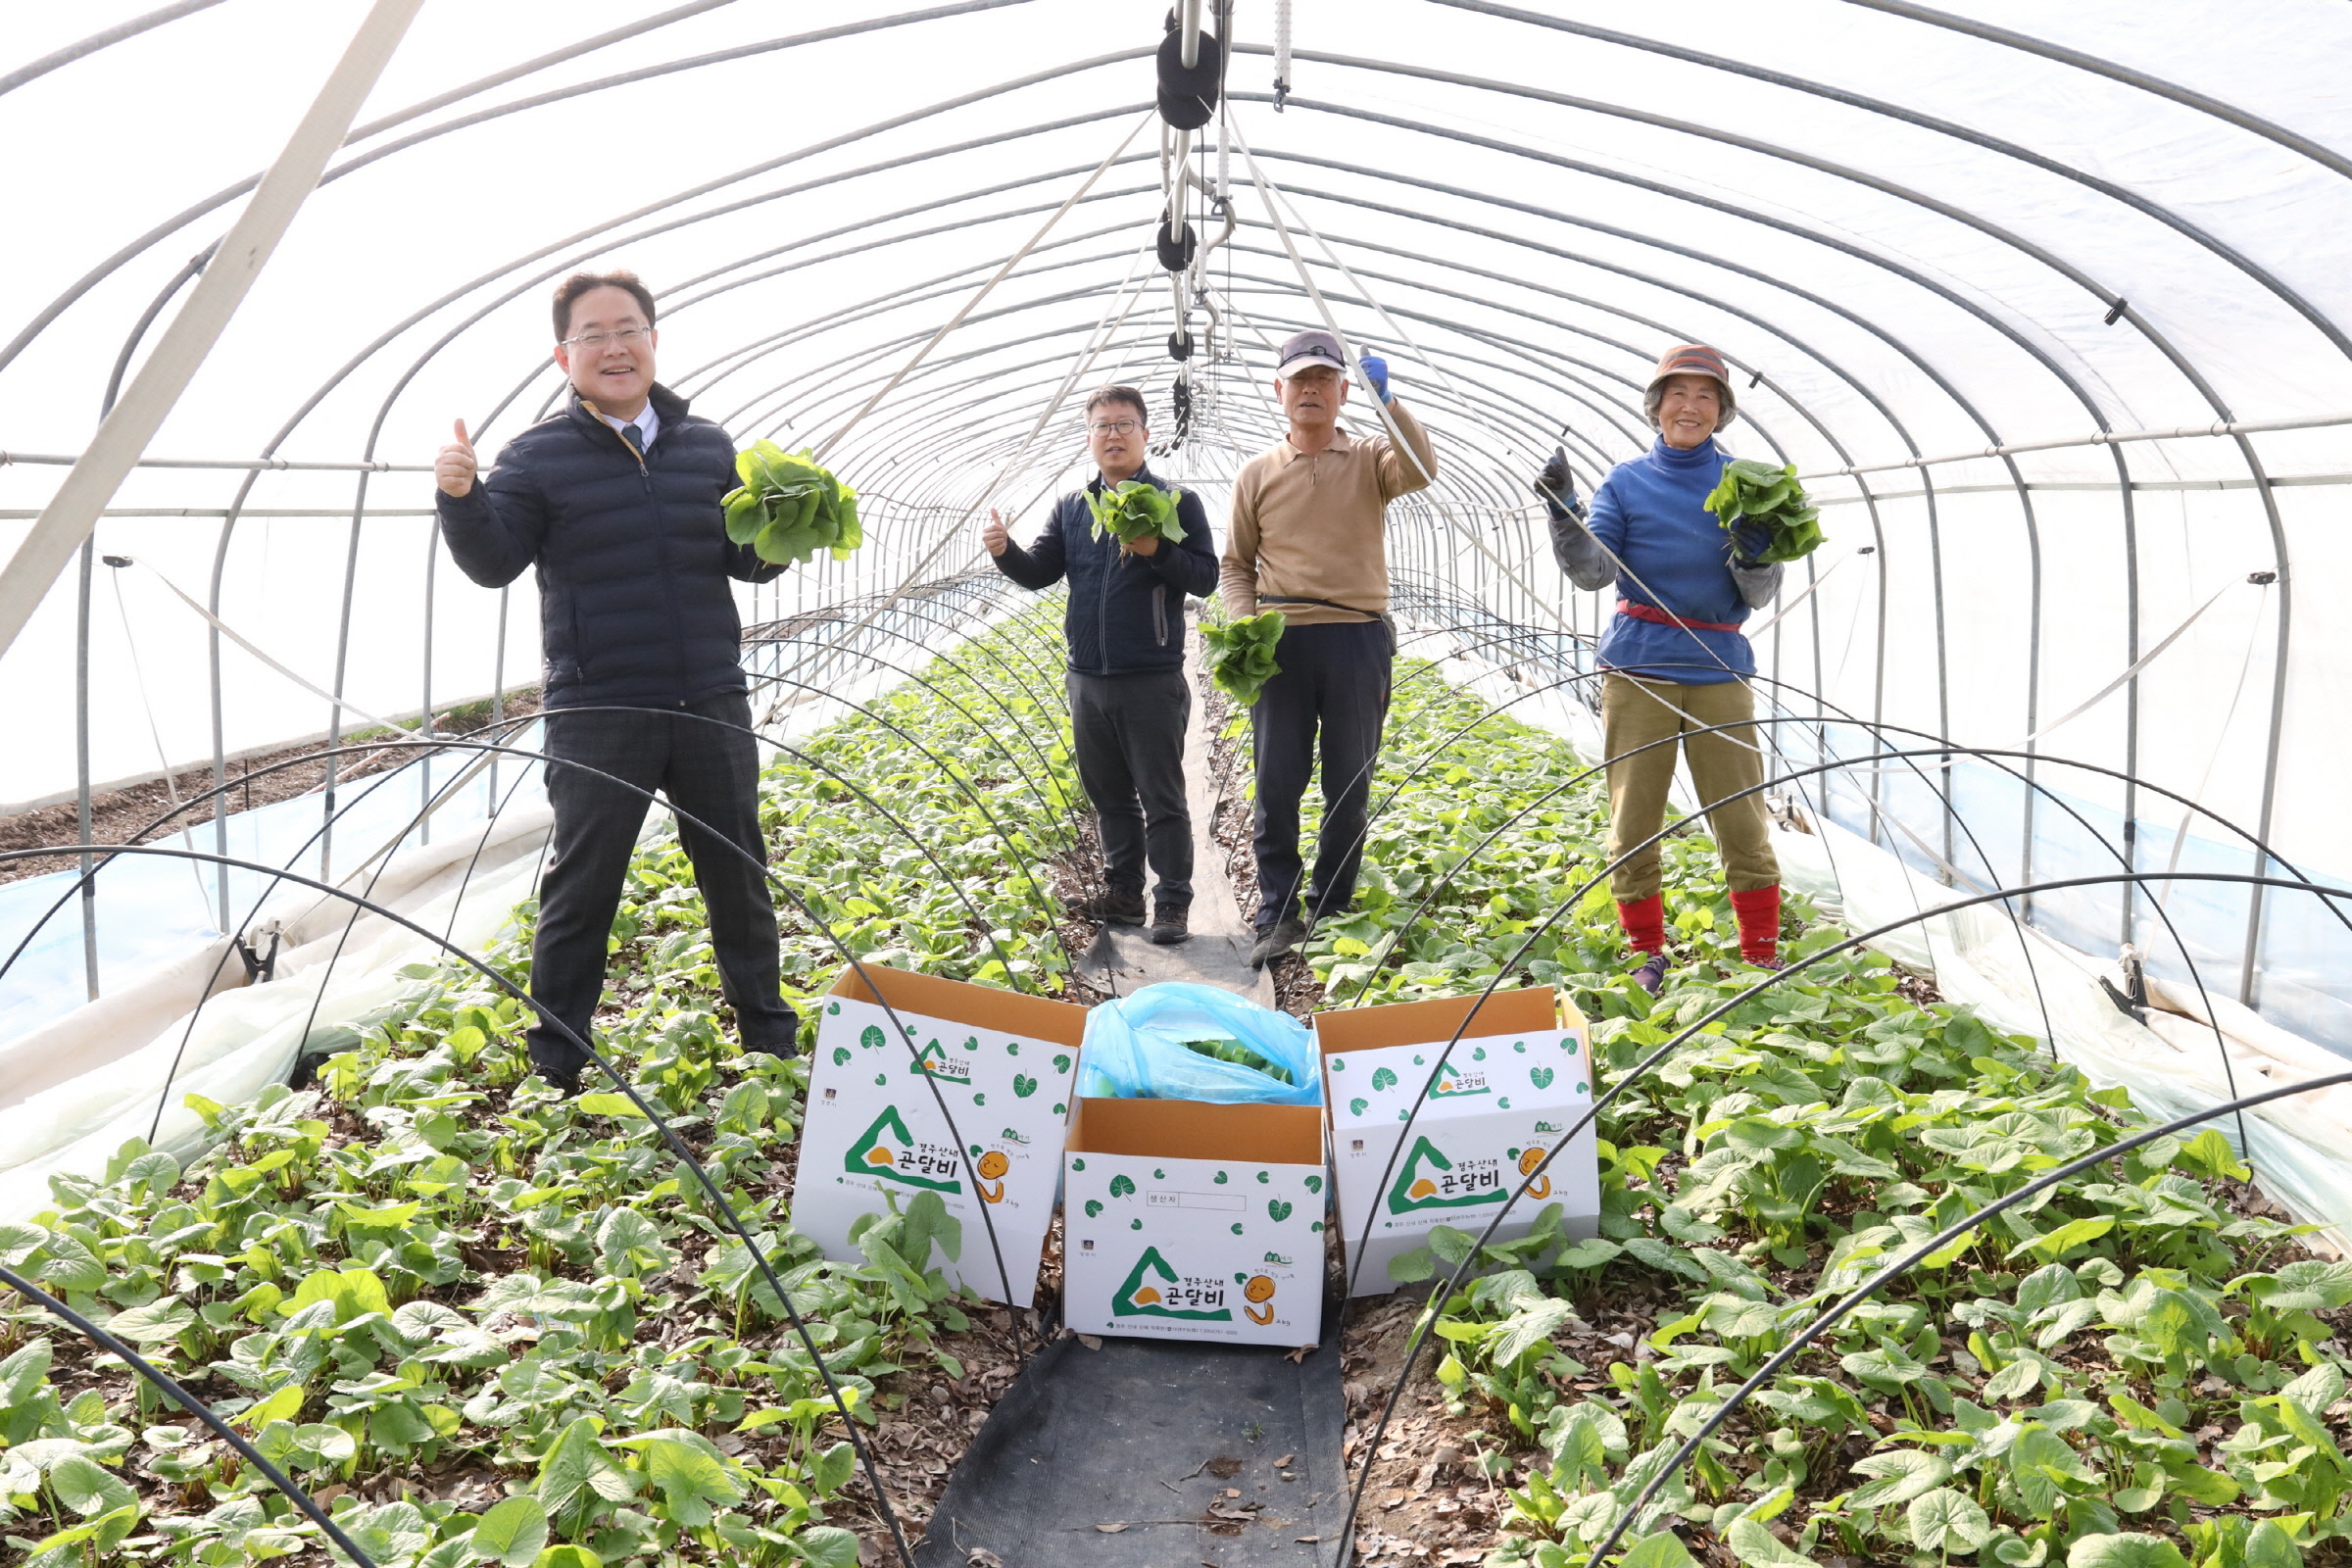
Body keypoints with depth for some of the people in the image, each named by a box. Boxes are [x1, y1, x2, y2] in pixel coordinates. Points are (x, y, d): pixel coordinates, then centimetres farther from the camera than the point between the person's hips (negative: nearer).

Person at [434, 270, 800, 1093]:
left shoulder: (708, 446, 10)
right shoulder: (538, 456, -2)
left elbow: (746, 561, 12)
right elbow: (494, 562, -9)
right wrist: (461, 498, -27)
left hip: (711, 706, 4)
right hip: (597, 717, -3)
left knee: (736, 868, 15)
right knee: (582, 881, 5)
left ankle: (766, 1025, 33)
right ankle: (554, 1058, 20)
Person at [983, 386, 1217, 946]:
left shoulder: (1176, 501, -1)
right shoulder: (1071, 506, 12)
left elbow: (1206, 577, -6)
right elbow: (1040, 572, 8)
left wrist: (1155, 551, -21)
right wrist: (1005, 552, -12)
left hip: (1152, 680, -5)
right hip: (1087, 679, 5)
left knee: (1162, 798, 0)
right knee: (1109, 794, 14)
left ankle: (1172, 904, 7)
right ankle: (1123, 892, 25)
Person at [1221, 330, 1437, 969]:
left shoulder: (1370, 459, 5)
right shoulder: (1257, 474, 8)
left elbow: (1421, 470, -18)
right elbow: (1235, 565, 12)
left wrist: (1387, 400, -28)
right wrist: (1244, 626, -5)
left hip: (1358, 641, 0)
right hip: (1280, 644, 1)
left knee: (1349, 785, 7)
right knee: (1277, 785, 1)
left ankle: (1330, 910, 21)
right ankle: (1279, 916, 10)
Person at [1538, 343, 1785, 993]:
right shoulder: (1627, 481, 5)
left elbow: (1759, 596, 3)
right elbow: (1591, 571, -7)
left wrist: (1754, 556, -18)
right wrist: (1562, 511, -22)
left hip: (1718, 672, 0)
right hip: (1637, 671, 0)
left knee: (1744, 829, -1)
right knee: (1632, 829, 4)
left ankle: (1762, 960, 12)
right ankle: (1647, 955, 19)